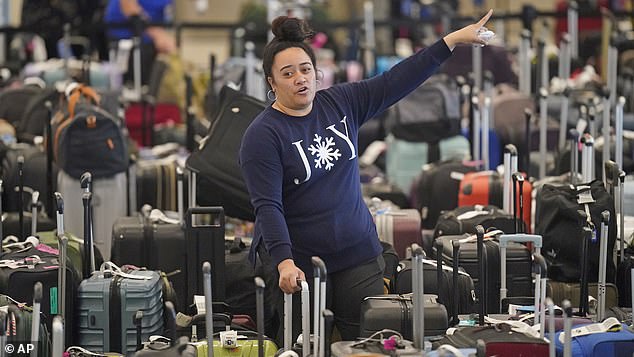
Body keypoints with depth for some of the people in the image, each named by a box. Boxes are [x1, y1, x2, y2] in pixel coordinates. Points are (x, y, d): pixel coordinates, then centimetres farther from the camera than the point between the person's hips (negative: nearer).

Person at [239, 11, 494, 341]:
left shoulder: (340, 103, 5)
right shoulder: (262, 135, -11)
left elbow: (395, 82, 3)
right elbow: (268, 206, -18)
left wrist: (453, 40, -2)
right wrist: (284, 263, -30)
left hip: (358, 255, 5)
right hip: (299, 265, -4)